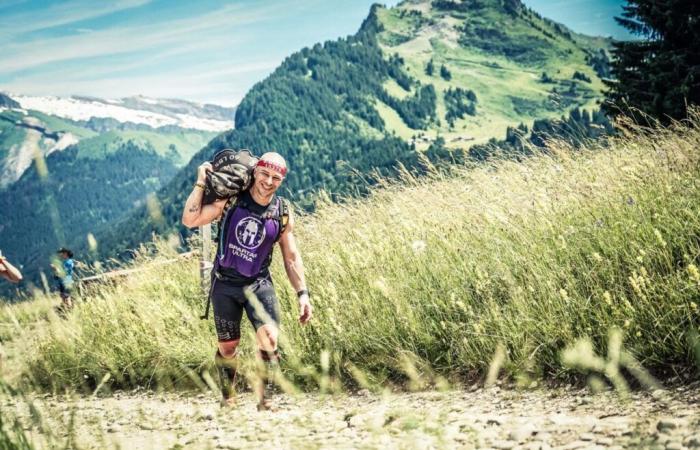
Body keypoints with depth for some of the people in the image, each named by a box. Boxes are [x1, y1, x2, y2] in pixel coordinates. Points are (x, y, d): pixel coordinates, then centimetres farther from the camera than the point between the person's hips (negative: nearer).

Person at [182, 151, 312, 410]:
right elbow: (190, 220, -15)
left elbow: (291, 257, 4)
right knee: (228, 348, 9)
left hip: (258, 283, 0)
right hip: (225, 283, 0)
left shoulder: (282, 213, -3)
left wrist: (303, 294, -2)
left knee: (269, 340, -20)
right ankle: (228, 400, 31)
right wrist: (200, 183, -18)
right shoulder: (231, 200, -8)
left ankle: (265, 402, -8)